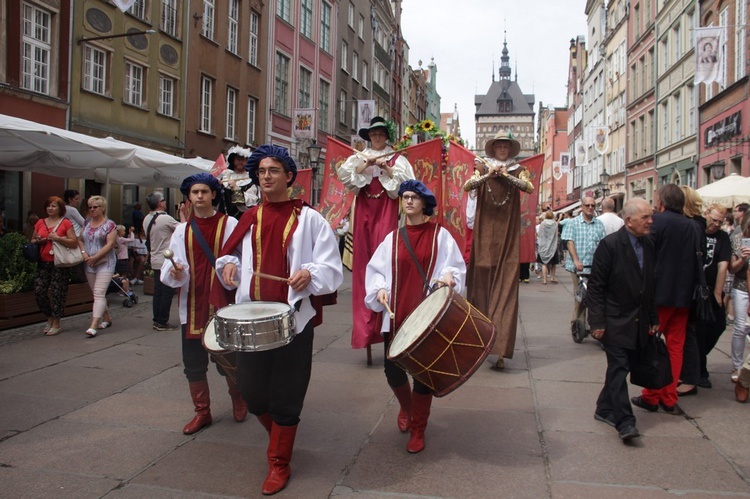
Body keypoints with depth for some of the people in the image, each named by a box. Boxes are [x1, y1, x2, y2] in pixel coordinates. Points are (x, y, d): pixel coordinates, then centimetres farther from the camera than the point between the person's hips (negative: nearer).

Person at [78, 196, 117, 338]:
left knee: (99, 294, -13)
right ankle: (107, 318, 28)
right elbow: (80, 240, 13)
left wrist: (95, 257, -17)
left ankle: (93, 326, -17)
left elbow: (110, 244, -13)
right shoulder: (86, 223, 13)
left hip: (105, 263, -6)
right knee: (97, 293, 13)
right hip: (89, 264, 7)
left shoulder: (109, 224, -6)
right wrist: (84, 253, -6)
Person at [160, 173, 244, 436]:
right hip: (191, 306, 4)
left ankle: (238, 399, 32)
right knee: (193, 363, 9)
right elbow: (168, 269, 3)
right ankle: (202, 411, 27)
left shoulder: (229, 225, -2)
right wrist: (174, 273, -18)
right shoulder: (182, 230, 8)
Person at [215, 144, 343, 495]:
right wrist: (228, 265, -3)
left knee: (285, 396, 4)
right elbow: (230, 254, 19)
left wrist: (309, 273, -24)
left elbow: (331, 268, -4)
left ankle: (279, 462, 25)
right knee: (252, 391, 11)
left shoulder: (308, 219, -1)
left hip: (293, 319, -4)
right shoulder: (250, 218, 11)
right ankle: (279, 435, 41)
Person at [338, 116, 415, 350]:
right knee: (363, 257, -1)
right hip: (364, 211, 2)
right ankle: (365, 320, 5)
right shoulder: (359, 157, 16)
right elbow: (344, 174, -1)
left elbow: (406, 182, -3)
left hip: (386, 211, -2)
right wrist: (367, 163, -9)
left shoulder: (397, 159, 11)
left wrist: (387, 169, -10)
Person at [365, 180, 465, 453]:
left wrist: (449, 277, -19)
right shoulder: (393, 238, 9)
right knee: (392, 369, 2)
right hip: (396, 315, 2)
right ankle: (406, 406, 36)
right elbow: (375, 269, 11)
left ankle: (418, 430, 21)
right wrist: (380, 289, -6)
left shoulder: (440, 235, 2)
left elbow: (456, 266, 2)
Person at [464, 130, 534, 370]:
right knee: (482, 284, 3)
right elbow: (467, 186, -6)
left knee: (506, 290, -7)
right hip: (484, 232, 1)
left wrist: (506, 175, -18)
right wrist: (488, 175, -19)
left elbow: (529, 188, -8)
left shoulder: (518, 170, 11)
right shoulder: (482, 168, 12)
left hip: (508, 235, -1)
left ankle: (500, 349, -10)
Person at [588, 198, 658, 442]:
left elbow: (650, 285, 14)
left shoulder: (648, 245, 7)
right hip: (615, 321, -6)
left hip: (638, 322, 7)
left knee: (621, 367, 12)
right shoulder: (610, 244, -13)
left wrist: (654, 318, 13)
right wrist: (597, 322, -15)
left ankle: (605, 409, 26)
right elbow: (596, 286, -13)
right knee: (619, 368, -6)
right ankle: (624, 421, -2)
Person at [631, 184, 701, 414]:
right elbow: (698, 263, 11)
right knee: (675, 347, 12)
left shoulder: (658, 221, -12)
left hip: (659, 294, -5)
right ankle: (670, 399, 17)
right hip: (684, 296, 5)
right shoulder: (694, 227, 5)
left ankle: (650, 396, 9)